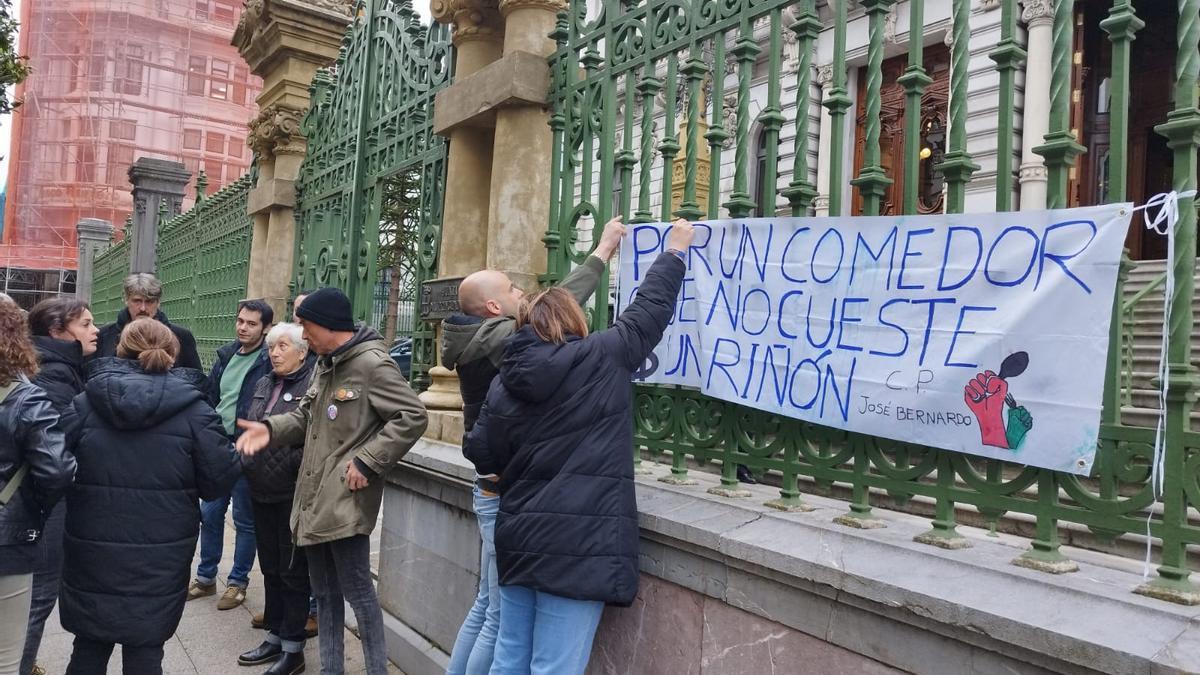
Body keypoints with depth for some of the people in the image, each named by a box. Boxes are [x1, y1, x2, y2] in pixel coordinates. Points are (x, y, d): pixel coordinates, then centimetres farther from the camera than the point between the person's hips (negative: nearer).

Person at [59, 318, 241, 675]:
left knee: (90, 645, 19)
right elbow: (219, 481, -8)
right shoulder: (194, 410, -9)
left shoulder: (85, 403, -3)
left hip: (92, 549, 2)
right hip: (159, 555, -2)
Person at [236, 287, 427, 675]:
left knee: (357, 591, -2)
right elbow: (307, 415, 20)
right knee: (324, 592, 18)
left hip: (346, 500, -9)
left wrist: (367, 462, -21)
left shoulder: (373, 364, -15)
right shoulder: (325, 364, 15)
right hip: (315, 497, 10)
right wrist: (271, 429, 0)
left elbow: (412, 417, -20)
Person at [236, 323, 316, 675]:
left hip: (293, 494, -8)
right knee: (270, 567, 17)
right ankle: (275, 636, 31)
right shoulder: (264, 384, 12)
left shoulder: (312, 384, -13)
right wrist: (246, 460, 9)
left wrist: (293, 465, -20)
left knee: (293, 571, 3)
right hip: (261, 491, 8)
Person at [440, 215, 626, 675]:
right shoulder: (497, 339, -19)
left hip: (497, 489, 10)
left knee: (486, 603, 19)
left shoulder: (482, 341, 12)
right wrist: (602, 251, -10)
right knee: (503, 615, -1)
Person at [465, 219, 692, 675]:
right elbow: (648, 311, 5)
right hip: (577, 544, -5)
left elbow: (481, 456, 9)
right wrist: (674, 253, 20)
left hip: (519, 538, 6)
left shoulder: (505, 381, 5)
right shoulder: (603, 358, -7)